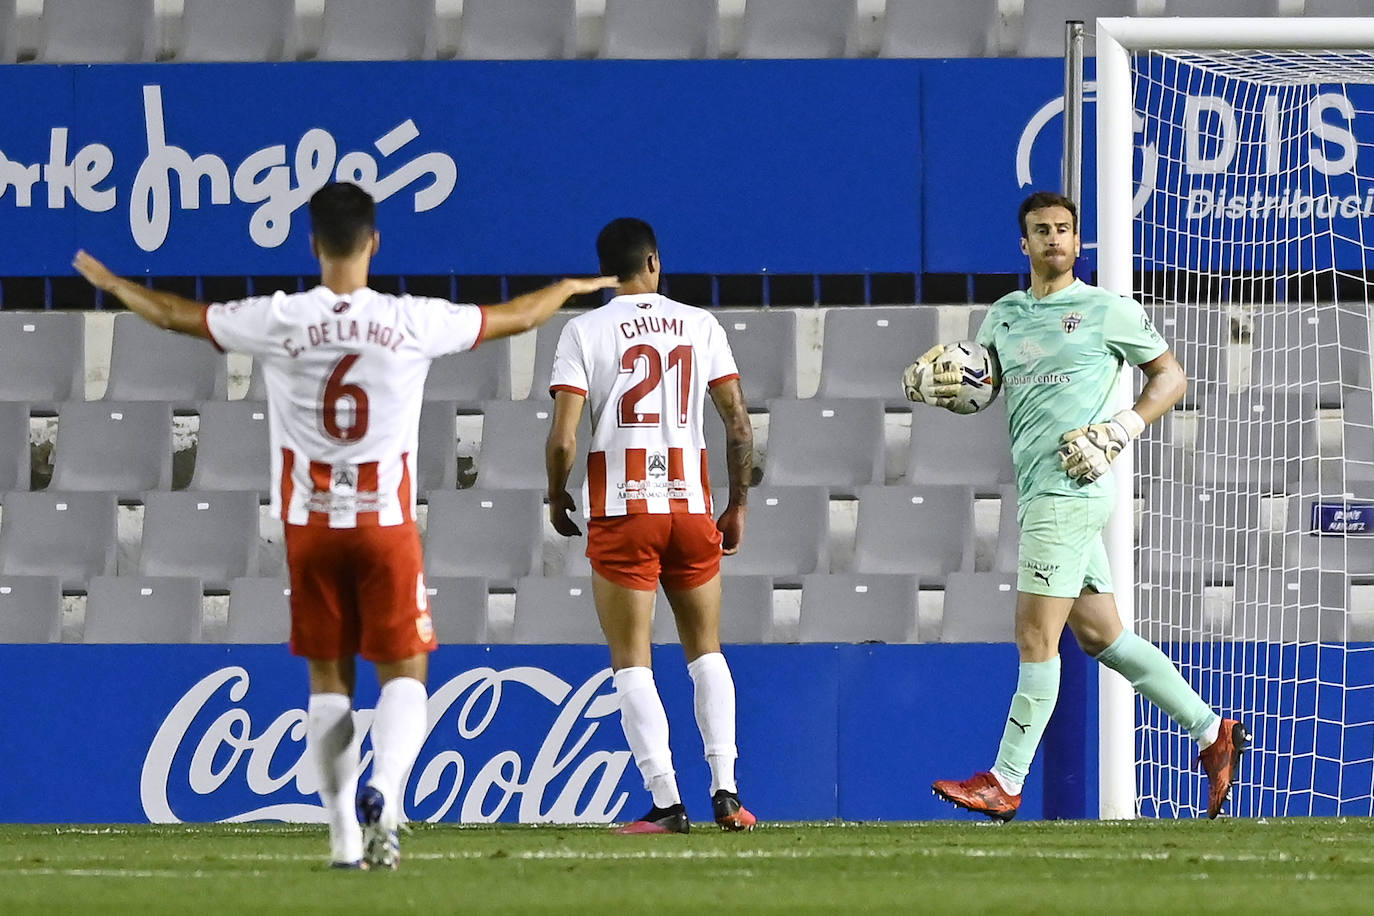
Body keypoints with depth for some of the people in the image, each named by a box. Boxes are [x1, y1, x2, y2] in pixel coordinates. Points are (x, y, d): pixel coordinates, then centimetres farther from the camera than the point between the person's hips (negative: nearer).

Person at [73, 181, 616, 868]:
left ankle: (345, 835, 5)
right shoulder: (412, 322, -7)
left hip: (310, 525, 1)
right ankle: (382, 790, -21)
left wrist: (109, 282, 29)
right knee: (403, 673, 5)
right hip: (387, 525, -1)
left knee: (328, 680, 9)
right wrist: (573, 286, 30)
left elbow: (173, 314, 10)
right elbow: (517, 317, 9)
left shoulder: (277, 322, -5)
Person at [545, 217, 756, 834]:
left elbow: (562, 439, -9)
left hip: (622, 511, -3)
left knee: (631, 662, 1)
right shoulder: (700, 325, 6)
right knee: (706, 651, 16)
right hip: (691, 505, 3)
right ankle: (725, 792, 7)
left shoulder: (584, 332, -2)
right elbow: (739, 424, 5)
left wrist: (557, 500, 9)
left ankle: (665, 801, -8)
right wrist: (738, 505, 16)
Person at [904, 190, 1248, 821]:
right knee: (1099, 635, 10)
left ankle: (1006, 783, -6)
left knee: (1036, 638, -8)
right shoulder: (1003, 316, 17)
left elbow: (1170, 376, 5)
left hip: (1069, 489, -8)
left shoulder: (1108, 311, -1)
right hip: (1038, 494, 8)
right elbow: (978, 386, 23)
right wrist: (934, 384, -1)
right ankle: (1212, 733, 18)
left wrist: (1120, 431, -10)